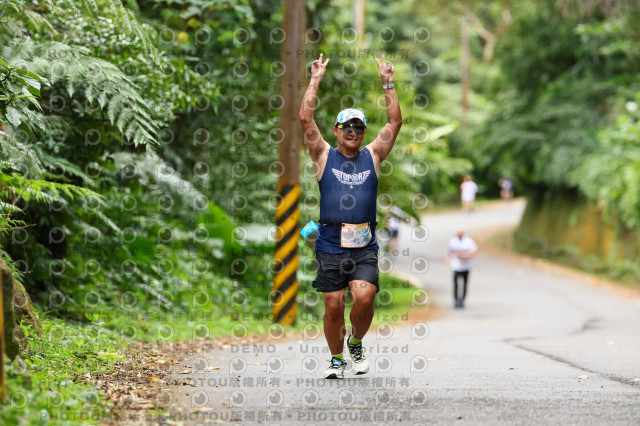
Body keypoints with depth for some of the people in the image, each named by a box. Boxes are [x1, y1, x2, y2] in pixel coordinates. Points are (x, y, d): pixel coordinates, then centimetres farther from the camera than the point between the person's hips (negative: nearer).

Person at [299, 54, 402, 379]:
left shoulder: (372, 156, 12)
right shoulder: (324, 156, 8)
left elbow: (395, 122, 7)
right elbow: (306, 119, -1)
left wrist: (388, 84, 4)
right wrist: (315, 81, -1)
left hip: (365, 246, 1)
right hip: (330, 245, -1)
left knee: (364, 297, -17)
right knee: (333, 306, 0)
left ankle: (356, 344, 9)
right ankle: (336, 358, 19)